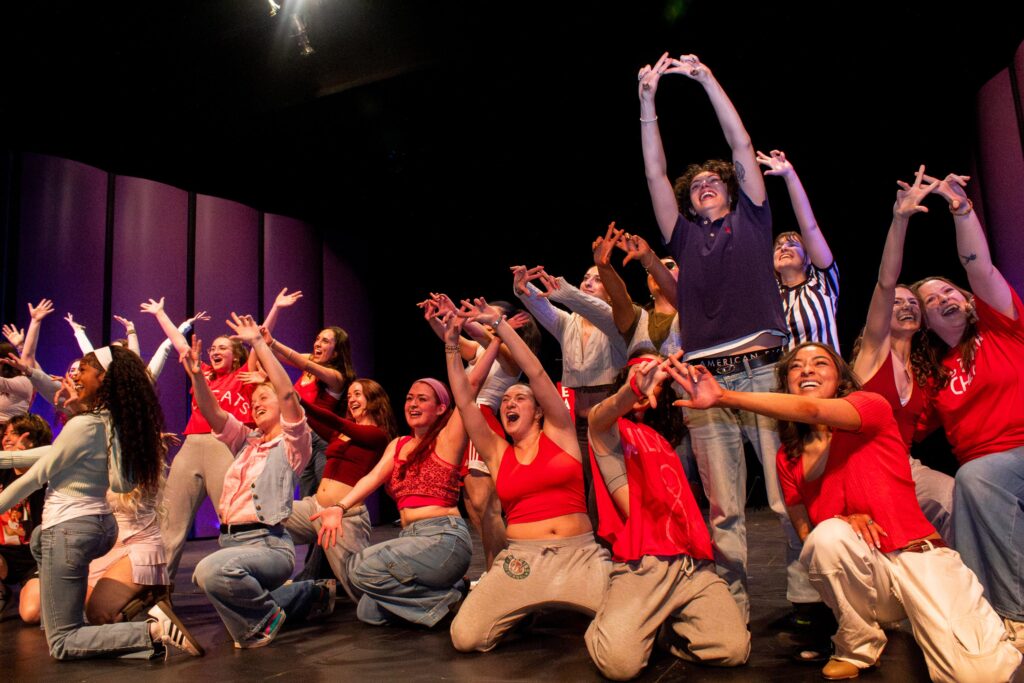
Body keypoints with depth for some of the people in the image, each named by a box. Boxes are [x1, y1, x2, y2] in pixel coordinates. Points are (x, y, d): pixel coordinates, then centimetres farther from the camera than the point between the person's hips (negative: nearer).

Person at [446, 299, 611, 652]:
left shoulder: (559, 433, 7)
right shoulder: (497, 452, 12)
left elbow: (536, 372, -3)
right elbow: (464, 401, 6)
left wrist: (498, 323, -5)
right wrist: (451, 346, 2)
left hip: (581, 555, -1)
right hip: (521, 559, 2)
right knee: (464, 638, -17)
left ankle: (570, 606, 11)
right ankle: (522, 610, 15)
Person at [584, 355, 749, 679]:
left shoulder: (662, 439, 28)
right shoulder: (610, 430, 7)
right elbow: (599, 418, -19)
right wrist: (634, 388, -39)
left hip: (693, 566, 6)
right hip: (641, 567, -5)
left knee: (735, 649, -16)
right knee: (619, 661, -25)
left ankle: (666, 626, 14)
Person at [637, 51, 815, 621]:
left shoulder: (751, 221, 17)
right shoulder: (686, 237, 20)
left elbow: (743, 146, 14)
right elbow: (655, 173, 17)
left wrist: (707, 78, 16)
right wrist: (648, 100, 15)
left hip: (764, 371, -1)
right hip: (706, 381, 2)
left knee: (791, 494, -4)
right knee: (724, 507, 2)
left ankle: (810, 598, 6)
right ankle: (732, 609, 8)